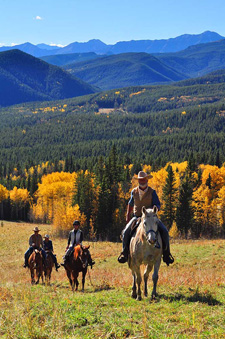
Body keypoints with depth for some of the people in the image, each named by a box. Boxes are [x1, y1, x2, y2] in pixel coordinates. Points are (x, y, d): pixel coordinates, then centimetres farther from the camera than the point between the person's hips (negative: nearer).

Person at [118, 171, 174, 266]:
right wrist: (128, 215, 18)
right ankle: (125, 253, -3)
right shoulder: (134, 192, 7)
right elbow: (130, 204, 22)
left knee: (164, 231, -21)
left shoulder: (152, 192, -1)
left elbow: (158, 205, -4)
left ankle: (166, 253, -6)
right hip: (137, 217, 1)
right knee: (126, 232, -21)